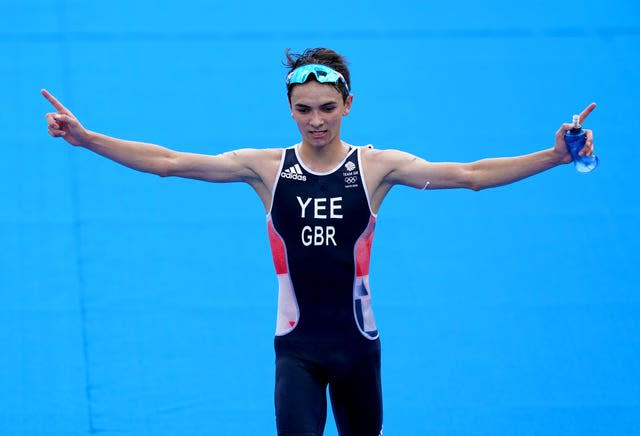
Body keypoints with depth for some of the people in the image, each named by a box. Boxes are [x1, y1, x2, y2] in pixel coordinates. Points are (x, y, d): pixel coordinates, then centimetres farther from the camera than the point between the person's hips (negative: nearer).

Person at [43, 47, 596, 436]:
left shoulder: (376, 166, -4)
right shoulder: (267, 167, -2)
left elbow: (471, 174, -9)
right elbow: (168, 161, -6)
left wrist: (555, 156, -20)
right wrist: (85, 138, -14)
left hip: (357, 341, 1)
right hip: (297, 344, -1)